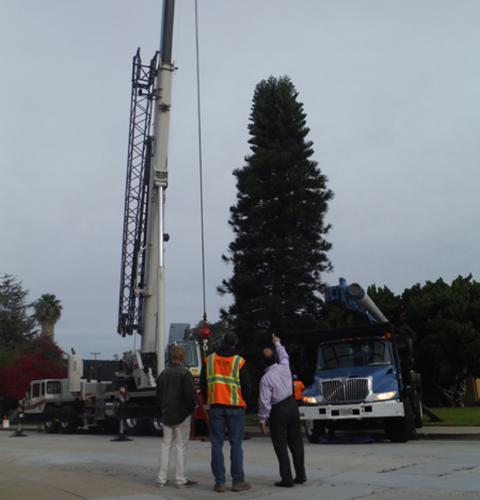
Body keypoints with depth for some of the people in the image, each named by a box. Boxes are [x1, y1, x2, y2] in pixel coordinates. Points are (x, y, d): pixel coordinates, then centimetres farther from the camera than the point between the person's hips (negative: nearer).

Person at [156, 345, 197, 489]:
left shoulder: (163, 374, 9)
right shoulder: (185, 373, -14)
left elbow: (158, 394, 14)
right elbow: (190, 395, -17)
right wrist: (191, 409, -2)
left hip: (167, 414, 6)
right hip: (182, 414, -6)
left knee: (166, 444, 13)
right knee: (181, 446, 0)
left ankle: (161, 478, 14)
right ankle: (180, 479, 2)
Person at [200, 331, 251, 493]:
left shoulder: (209, 360, 2)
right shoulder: (239, 362, -6)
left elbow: (203, 385, 7)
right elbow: (246, 386, -3)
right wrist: (245, 402, 15)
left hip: (216, 406, 2)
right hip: (236, 407, -2)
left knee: (217, 444, 6)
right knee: (236, 444, 4)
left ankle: (219, 482, 6)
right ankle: (238, 481, 7)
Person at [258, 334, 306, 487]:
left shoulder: (265, 379, -19)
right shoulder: (284, 367, -4)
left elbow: (265, 402, -17)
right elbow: (283, 354, 20)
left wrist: (262, 420, -5)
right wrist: (277, 343, 37)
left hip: (278, 411, -6)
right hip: (292, 405, 6)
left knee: (281, 446, 3)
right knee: (296, 442, 13)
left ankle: (287, 479, 3)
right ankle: (300, 475, 19)